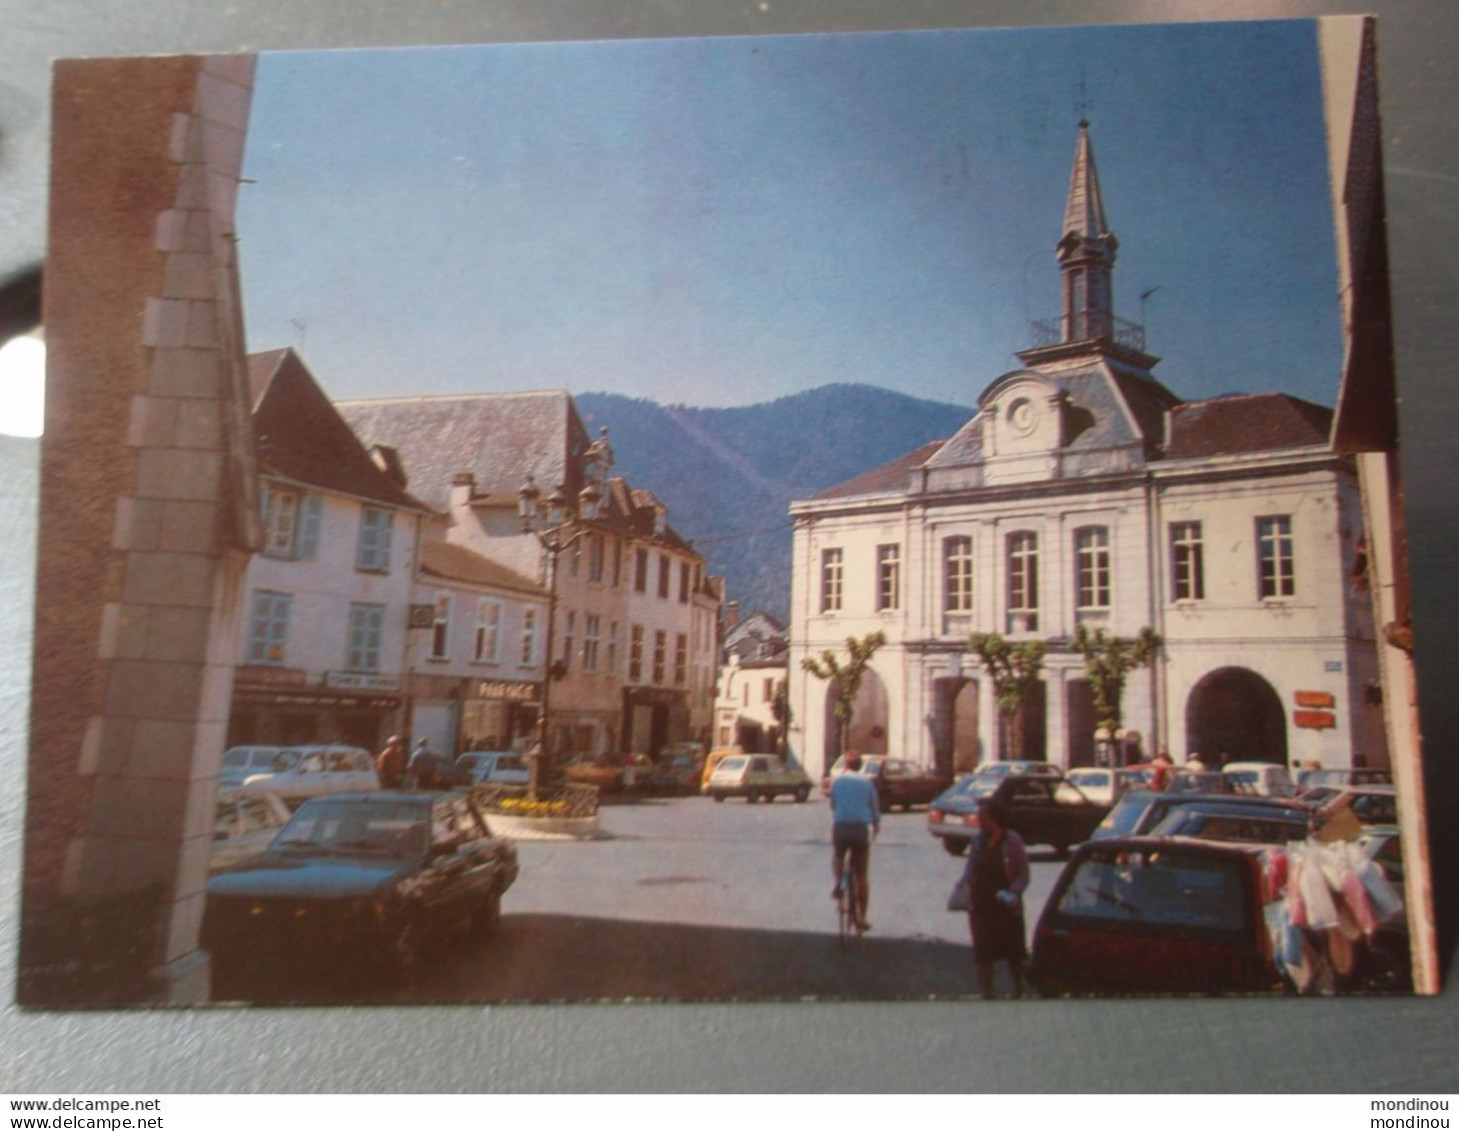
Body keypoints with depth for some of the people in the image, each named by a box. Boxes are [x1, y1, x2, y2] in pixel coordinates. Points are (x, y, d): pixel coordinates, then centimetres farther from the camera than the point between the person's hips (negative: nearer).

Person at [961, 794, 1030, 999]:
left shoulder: (1012, 840, -11)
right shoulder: (978, 840, 2)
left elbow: (1024, 873, -8)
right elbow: (970, 868, 10)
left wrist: (1013, 892, -23)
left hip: (1006, 907, -3)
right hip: (981, 907, 3)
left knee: (1013, 953, 14)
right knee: (983, 954, 6)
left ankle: (1018, 989, 37)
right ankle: (986, 993, 18)